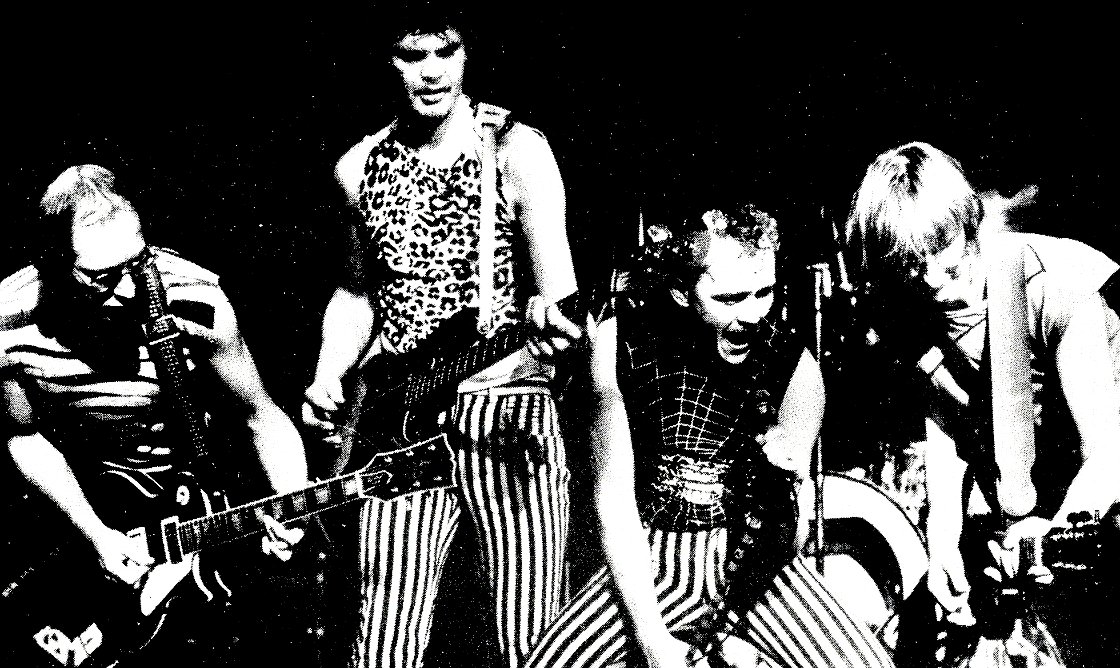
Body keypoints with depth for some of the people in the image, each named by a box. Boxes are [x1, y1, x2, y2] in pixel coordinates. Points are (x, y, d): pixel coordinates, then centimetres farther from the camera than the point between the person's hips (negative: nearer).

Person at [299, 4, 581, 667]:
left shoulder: (516, 150, -4)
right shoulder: (358, 168, 8)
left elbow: (558, 284, -10)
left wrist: (548, 316, -33)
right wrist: (329, 376, 3)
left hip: (510, 412, -3)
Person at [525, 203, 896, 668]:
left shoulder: (796, 368, -12)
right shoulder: (619, 343, -13)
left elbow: (770, 532, -4)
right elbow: (612, 498, -11)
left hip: (750, 564, 0)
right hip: (647, 564, 0)